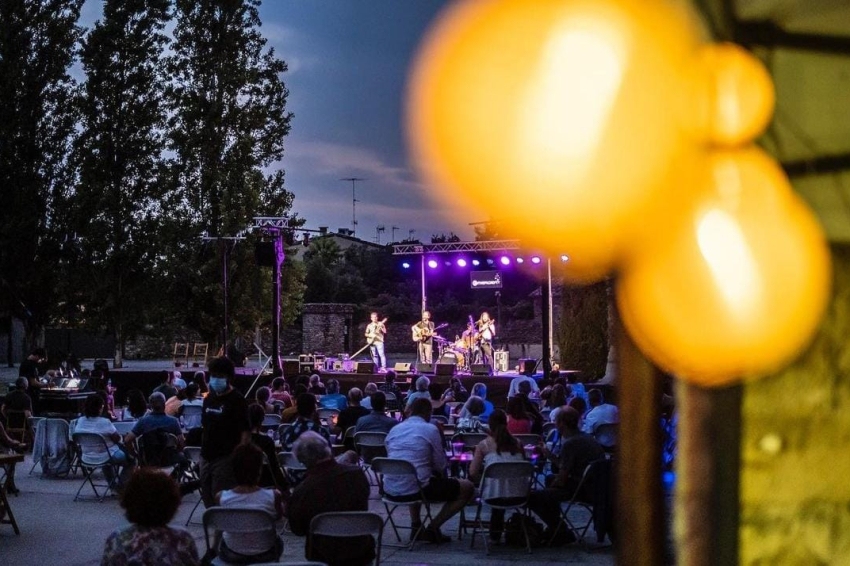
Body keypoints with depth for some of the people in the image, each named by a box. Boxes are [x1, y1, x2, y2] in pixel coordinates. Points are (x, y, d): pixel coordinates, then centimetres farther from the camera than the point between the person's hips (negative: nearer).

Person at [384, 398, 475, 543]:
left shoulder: (394, 430, 15)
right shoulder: (431, 429, -1)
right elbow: (440, 465, 0)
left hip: (390, 489, 7)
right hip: (416, 488, -7)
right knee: (468, 488, 8)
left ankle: (416, 526, 26)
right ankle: (433, 528, 5)